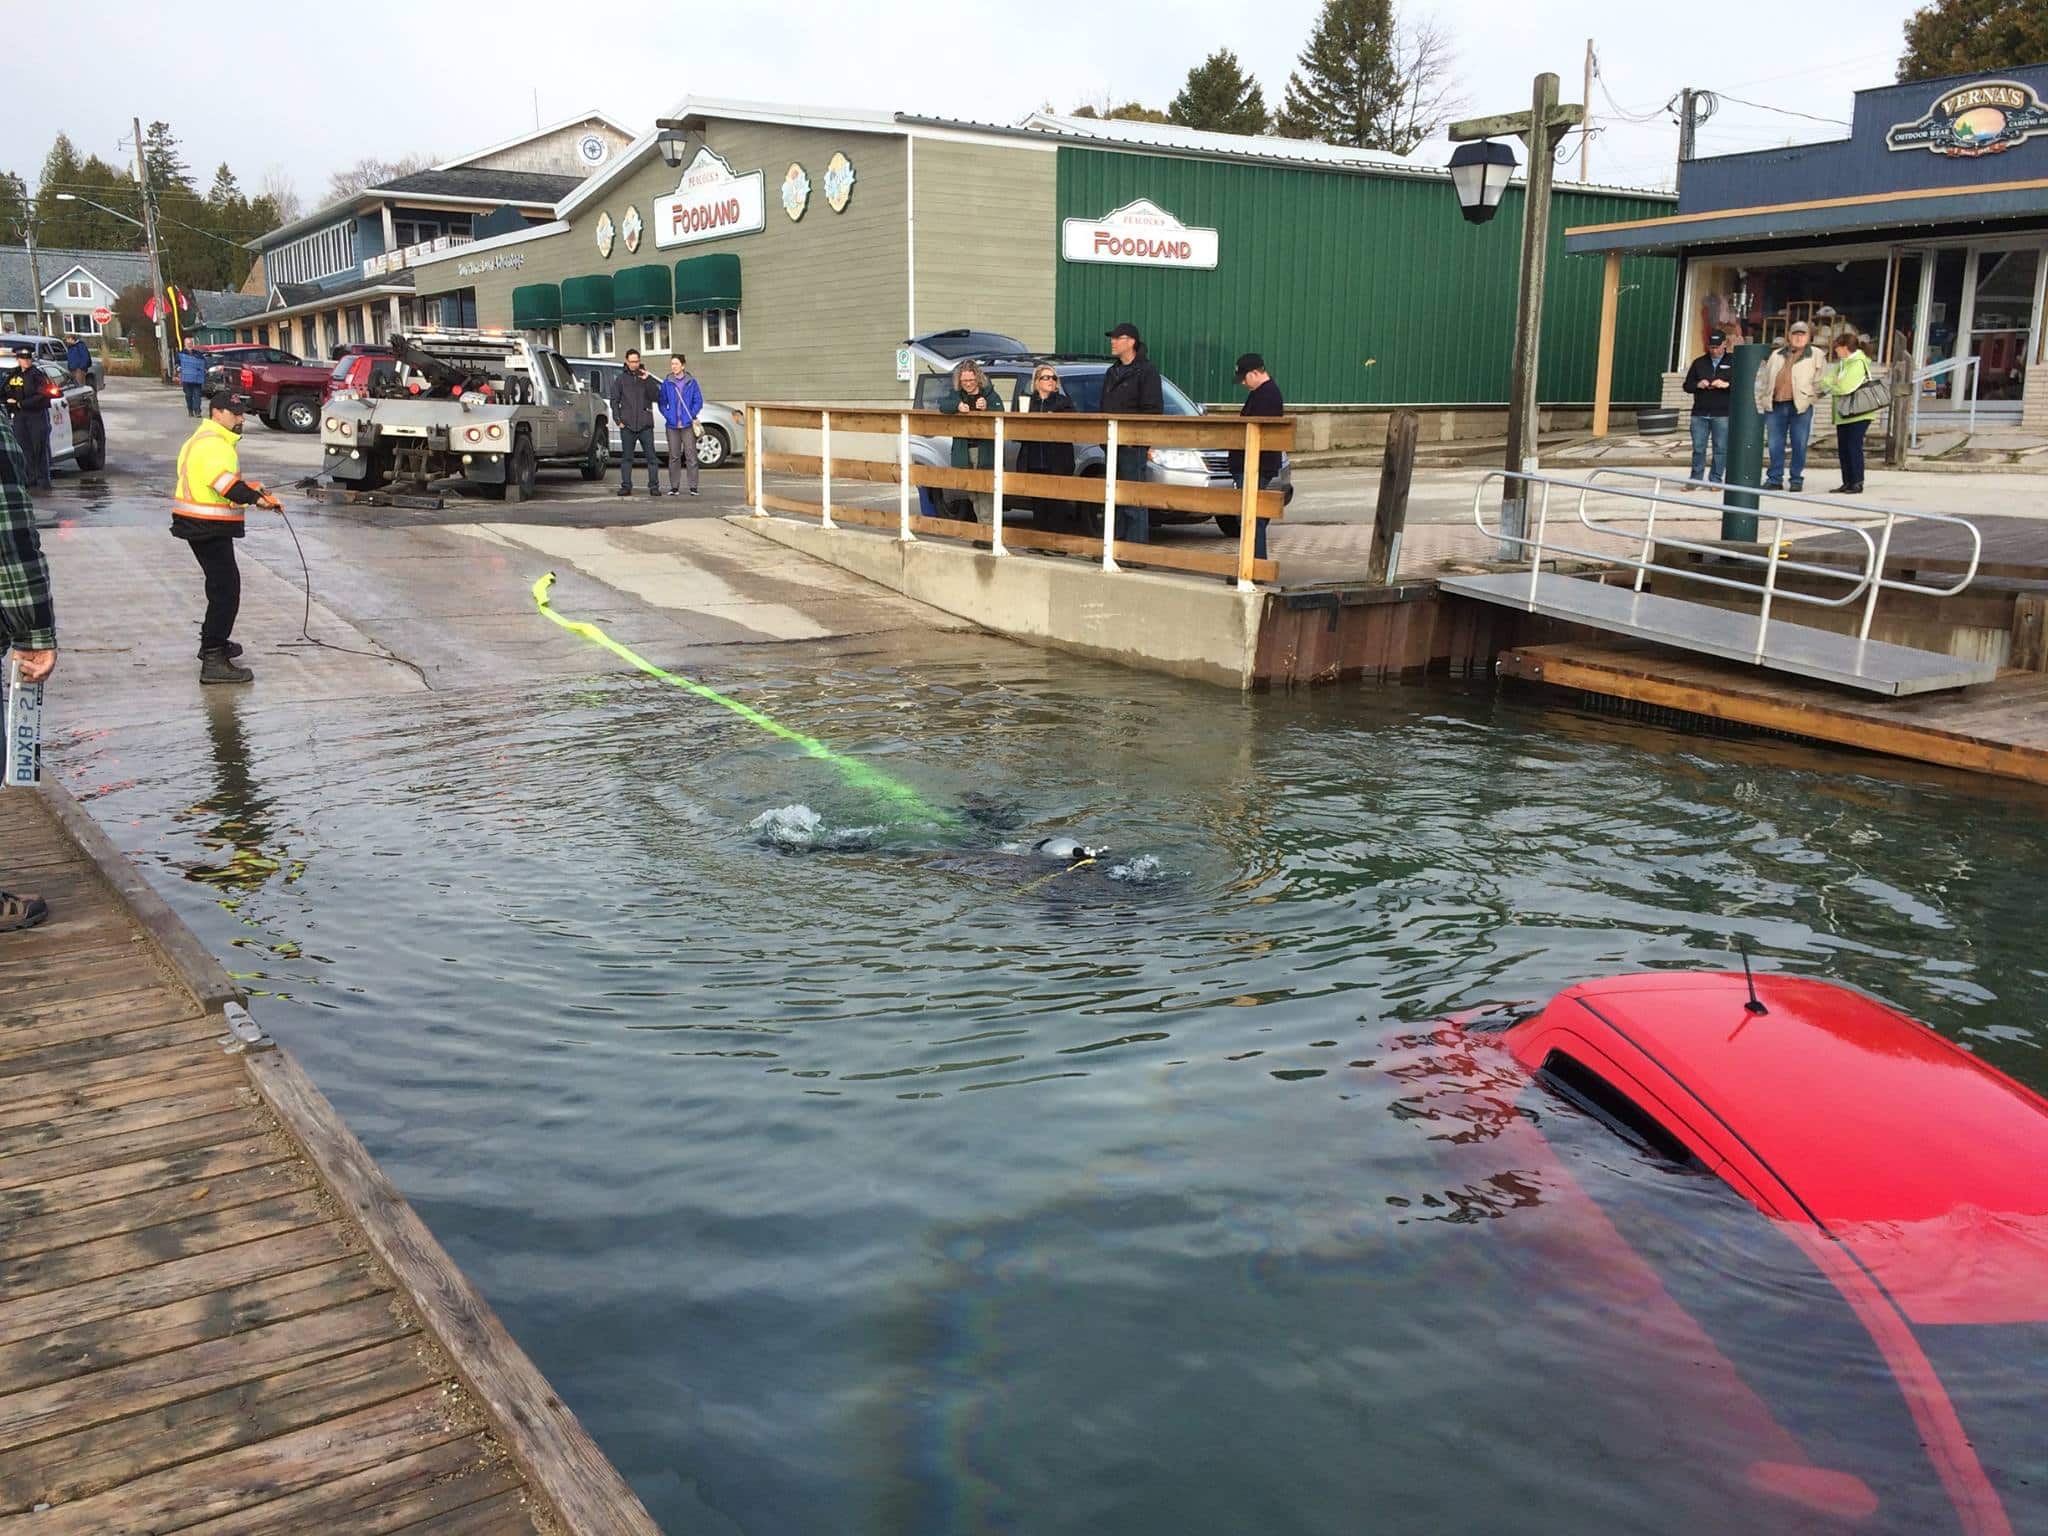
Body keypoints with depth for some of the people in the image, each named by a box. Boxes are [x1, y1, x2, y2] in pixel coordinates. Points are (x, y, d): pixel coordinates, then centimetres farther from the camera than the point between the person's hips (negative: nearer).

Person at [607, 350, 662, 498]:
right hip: (627, 426, 0)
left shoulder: (647, 378, 10)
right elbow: (614, 401, 9)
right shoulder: (620, 380, 9)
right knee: (626, 457, 3)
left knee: (650, 456, -3)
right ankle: (626, 486, 6)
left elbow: (656, 397, 0)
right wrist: (618, 420, -2)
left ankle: (654, 486, -1)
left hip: (645, 425, 0)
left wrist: (647, 380, -11)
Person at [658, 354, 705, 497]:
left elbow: (698, 401, 2)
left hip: (688, 425, -2)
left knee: (691, 455, -4)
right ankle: (674, 487, 10)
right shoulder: (666, 383, 6)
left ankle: (693, 487, 0)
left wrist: (691, 416, -8)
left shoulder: (691, 382, 2)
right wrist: (668, 416, -5)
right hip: (672, 426, 2)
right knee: (674, 456, 5)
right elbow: (662, 403, 8)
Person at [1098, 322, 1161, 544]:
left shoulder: (1146, 371, -4)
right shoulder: (1112, 372, 21)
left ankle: (1137, 544, -8)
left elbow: (1153, 409, -10)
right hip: (1112, 443, 8)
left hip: (1133, 444, -8)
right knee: (1114, 498, 10)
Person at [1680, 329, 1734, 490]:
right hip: (1700, 413, 2)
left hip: (1722, 415, -2)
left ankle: (1715, 480, 6)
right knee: (1698, 448, 3)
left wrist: (1726, 385, -18)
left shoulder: (1733, 363, 6)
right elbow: (1687, 385, 13)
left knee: (1720, 449, 0)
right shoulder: (1699, 362, 13)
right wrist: (1698, 385, -8)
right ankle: (1695, 479, 10)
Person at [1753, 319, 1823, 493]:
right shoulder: (1776, 355, 16)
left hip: (1800, 406, -2)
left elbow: (1819, 381, 7)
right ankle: (1775, 479, 12)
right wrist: (1762, 401, 9)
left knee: (1799, 445, 0)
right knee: (1775, 444, 4)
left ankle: (1797, 479, 9)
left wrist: (1812, 397, -3)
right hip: (1776, 406, 2)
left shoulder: (1815, 355, 9)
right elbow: (1764, 379, 16)